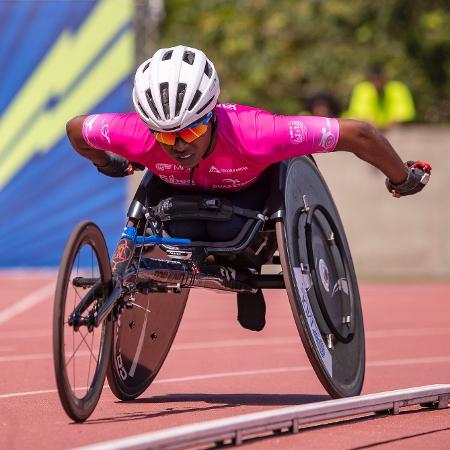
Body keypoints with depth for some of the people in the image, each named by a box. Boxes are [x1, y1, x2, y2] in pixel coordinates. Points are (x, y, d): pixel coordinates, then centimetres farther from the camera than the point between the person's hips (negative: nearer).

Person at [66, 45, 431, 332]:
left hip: (249, 188, -2)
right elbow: (76, 128, -16)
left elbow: (358, 134, -38)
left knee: (229, 230, -31)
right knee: (183, 231, -27)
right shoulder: (136, 136, -39)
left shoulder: (253, 134, -46)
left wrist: (403, 179, -21)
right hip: (182, 191, 2)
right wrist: (109, 166, 4)